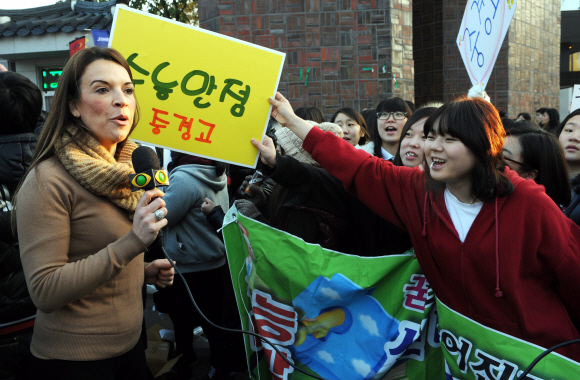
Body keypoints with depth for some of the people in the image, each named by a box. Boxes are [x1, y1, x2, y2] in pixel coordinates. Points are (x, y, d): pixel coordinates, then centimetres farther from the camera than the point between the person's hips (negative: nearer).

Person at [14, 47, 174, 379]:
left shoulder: (127, 170, 5)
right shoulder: (47, 180, -18)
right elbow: (45, 291, -22)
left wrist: (144, 271, 0)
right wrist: (132, 242, -29)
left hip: (129, 345, 7)